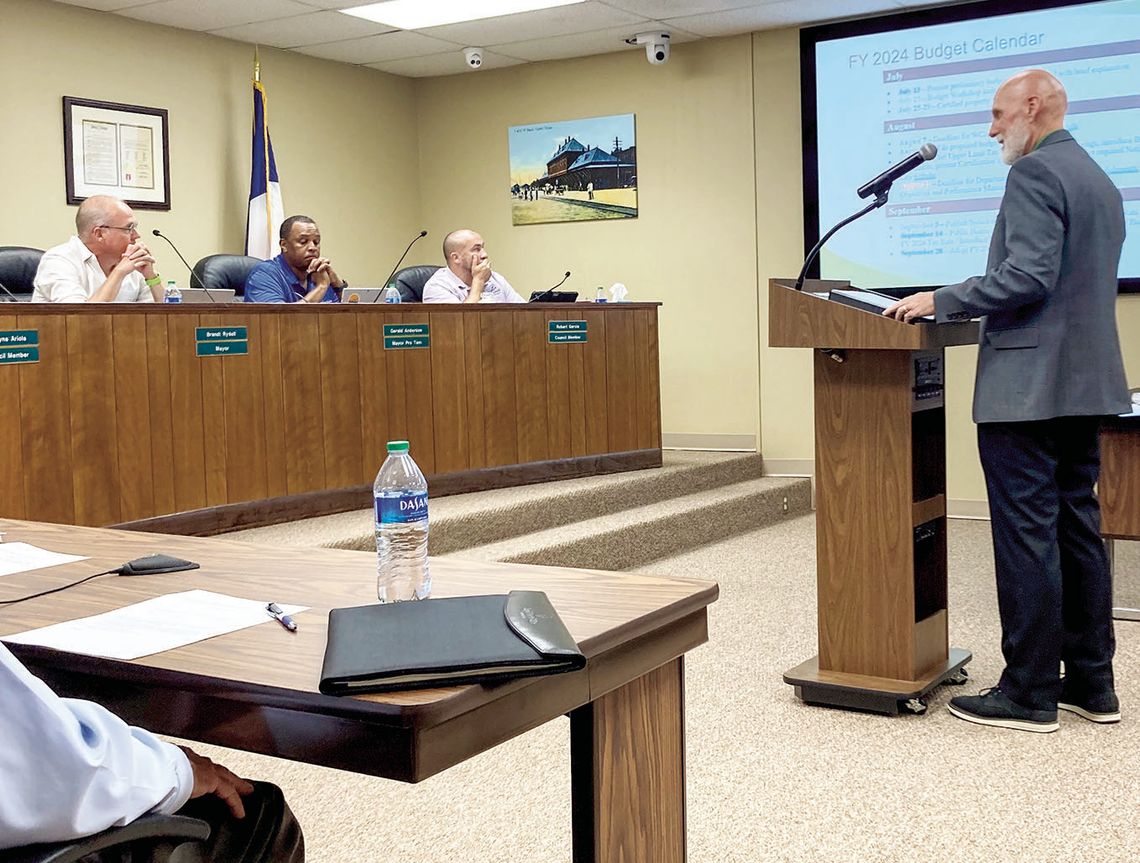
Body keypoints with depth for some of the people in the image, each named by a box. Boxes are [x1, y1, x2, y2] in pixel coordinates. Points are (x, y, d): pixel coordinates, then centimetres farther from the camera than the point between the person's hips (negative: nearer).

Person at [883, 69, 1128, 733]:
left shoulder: (1034, 174, -12)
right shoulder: (1101, 181, 18)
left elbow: (1028, 275, -23)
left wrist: (942, 302, -15)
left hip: (1028, 385, -10)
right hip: (1085, 383, 10)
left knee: (1027, 537, -4)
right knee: (1079, 529, 13)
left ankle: (1030, 692, 3)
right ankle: (1091, 683, 20)